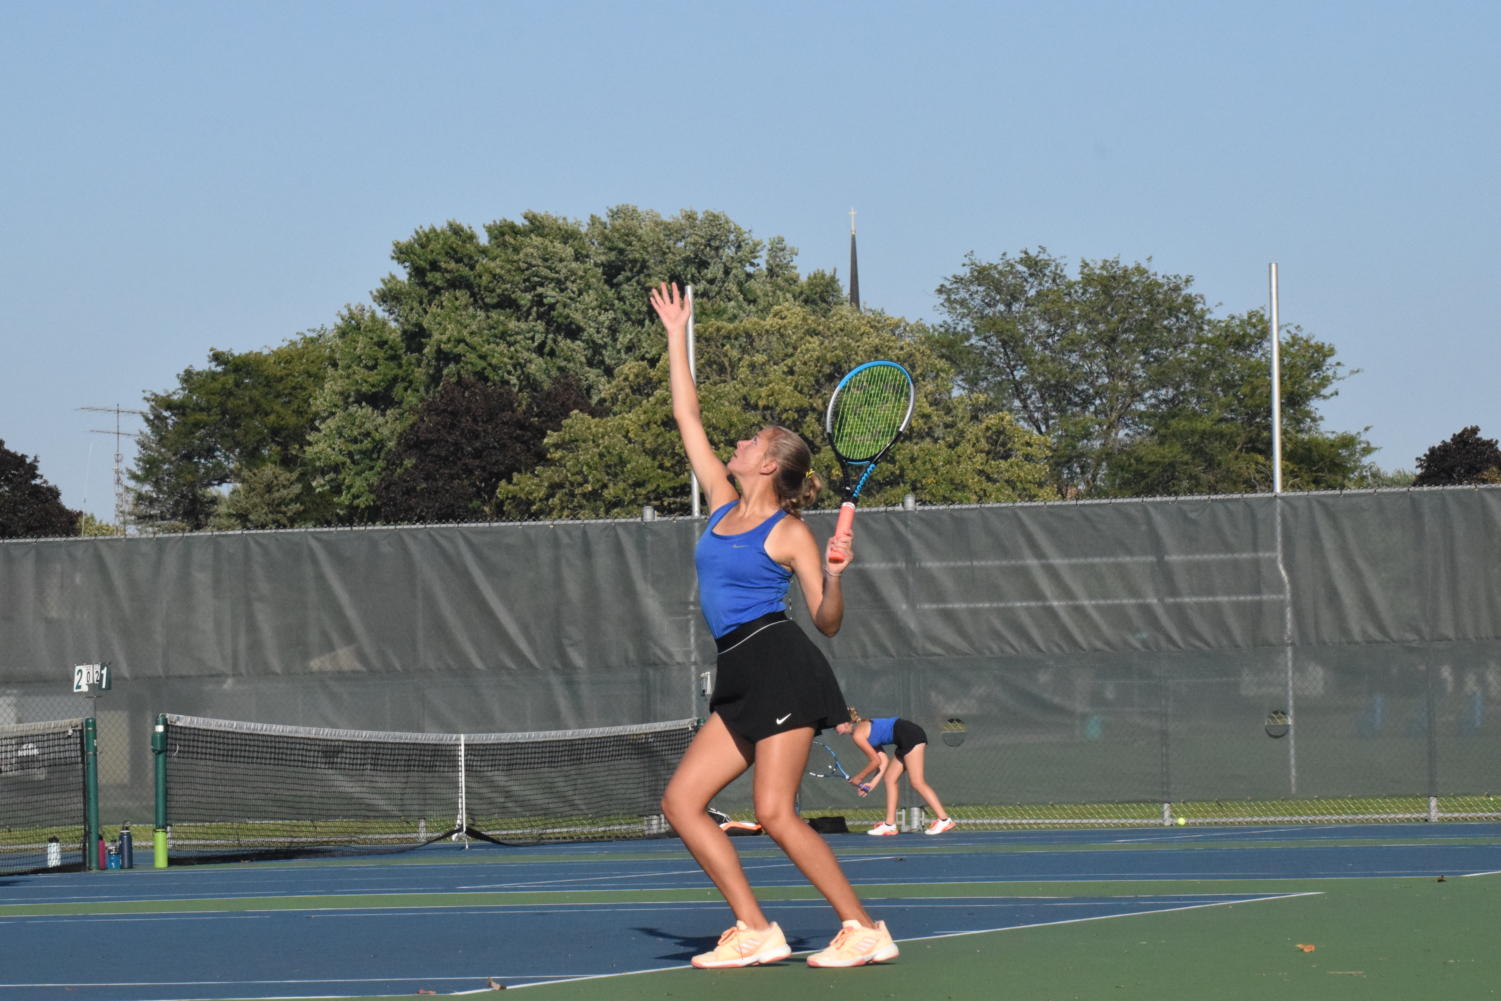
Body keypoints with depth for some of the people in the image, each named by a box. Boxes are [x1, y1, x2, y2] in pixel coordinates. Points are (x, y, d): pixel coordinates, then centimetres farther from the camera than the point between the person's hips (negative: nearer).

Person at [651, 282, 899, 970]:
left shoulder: (788, 533, -2)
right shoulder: (724, 505, 16)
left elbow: (828, 623, -3)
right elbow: (687, 416, 22)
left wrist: (834, 575, -21)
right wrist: (676, 334, 25)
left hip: (781, 667, -8)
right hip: (740, 681, 8)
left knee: (774, 813, -14)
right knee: (681, 802, -1)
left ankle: (864, 930, -8)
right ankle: (755, 932, -2)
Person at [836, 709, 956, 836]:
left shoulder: (857, 734, -5)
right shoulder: (866, 730, 22)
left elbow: (876, 761, -5)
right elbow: (884, 760, 19)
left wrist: (858, 778, 7)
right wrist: (873, 782, 15)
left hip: (911, 736, -10)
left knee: (917, 782, -12)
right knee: (890, 778, 11)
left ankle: (944, 820, -15)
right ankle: (890, 825, 12)